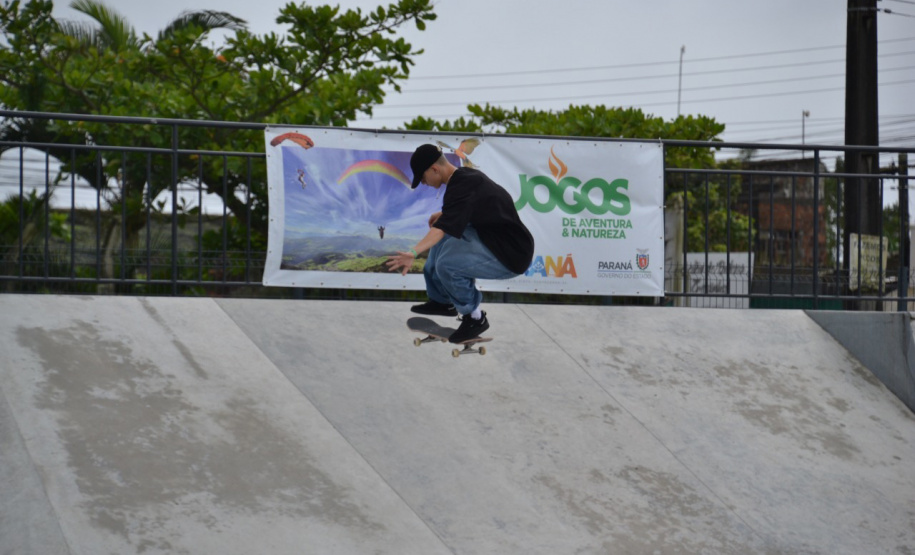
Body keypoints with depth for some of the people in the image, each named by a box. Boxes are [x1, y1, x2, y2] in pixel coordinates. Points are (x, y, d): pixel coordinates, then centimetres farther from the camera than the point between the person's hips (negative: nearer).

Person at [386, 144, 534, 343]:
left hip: (511, 256, -11)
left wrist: (414, 252, -49)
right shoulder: (467, 175, 7)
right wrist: (443, 215, 20)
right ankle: (442, 301, 23)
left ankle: (475, 318, -5)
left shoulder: (462, 187, -22)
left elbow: (443, 227, -38)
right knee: (444, 238, 19)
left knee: (446, 263, -27)